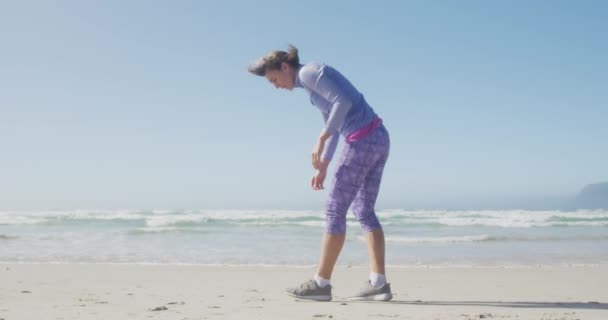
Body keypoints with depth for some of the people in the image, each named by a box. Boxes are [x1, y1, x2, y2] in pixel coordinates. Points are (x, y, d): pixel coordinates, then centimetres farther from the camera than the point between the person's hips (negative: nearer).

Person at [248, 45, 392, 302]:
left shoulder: (308, 72, -7)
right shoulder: (313, 84, 24)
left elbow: (344, 102, -20)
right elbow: (334, 126, 25)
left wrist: (319, 141, -17)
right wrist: (322, 167, 20)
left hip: (363, 140, -10)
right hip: (378, 138, 10)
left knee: (335, 210, -4)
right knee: (364, 212, 10)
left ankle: (321, 283, 2)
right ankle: (378, 283, 4)